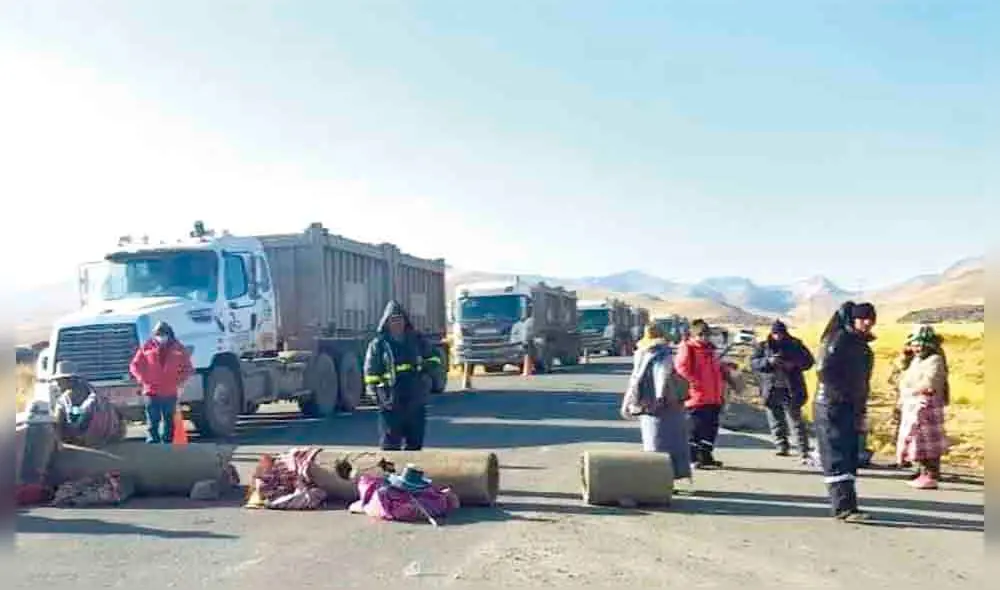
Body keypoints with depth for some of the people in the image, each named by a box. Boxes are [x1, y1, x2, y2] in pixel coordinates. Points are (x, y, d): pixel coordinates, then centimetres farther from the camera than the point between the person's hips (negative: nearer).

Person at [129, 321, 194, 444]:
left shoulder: (178, 348, 5)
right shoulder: (147, 348, 2)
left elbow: (188, 368, 12)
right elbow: (135, 366, 7)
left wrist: (180, 380, -1)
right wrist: (143, 379, -5)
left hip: (170, 393, 2)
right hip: (152, 392, -2)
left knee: (169, 421, 8)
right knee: (152, 421, -3)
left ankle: (167, 444, 15)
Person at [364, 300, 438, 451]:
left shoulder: (416, 339, 10)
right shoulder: (378, 344, -1)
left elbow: (431, 360, 20)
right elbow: (371, 373, -3)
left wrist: (428, 374, 3)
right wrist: (378, 395, -11)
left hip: (416, 400, 4)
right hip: (392, 403, -4)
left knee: (415, 442, 14)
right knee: (390, 444, -1)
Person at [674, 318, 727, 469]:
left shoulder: (710, 349, 20)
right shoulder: (687, 348, -8)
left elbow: (717, 369, 31)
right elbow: (681, 368, -20)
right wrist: (693, 381, -23)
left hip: (713, 398, 9)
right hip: (697, 398, -9)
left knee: (711, 428, 14)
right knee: (696, 428, -5)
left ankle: (706, 456, 25)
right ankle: (693, 458, 2)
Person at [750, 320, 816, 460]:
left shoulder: (795, 344, 7)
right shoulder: (762, 347, 7)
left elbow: (809, 361, 8)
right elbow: (753, 363, -2)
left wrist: (795, 364, -11)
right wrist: (768, 361, -19)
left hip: (791, 390, -2)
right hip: (771, 390, 2)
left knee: (796, 420, -6)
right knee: (776, 421, 6)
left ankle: (804, 451, -5)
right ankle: (782, 447, 17)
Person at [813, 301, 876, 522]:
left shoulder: (864, 347, 18)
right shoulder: (839, 338, -9)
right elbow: (824, 369, -19)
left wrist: (861, 411, 16)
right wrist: (842, 394, -15)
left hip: (851, 410, 9)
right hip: (831, 407, -9)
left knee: (850, 458, 9)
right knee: (837, 458, -10)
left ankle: (845, 505, 15)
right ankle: (844, 507, -13)